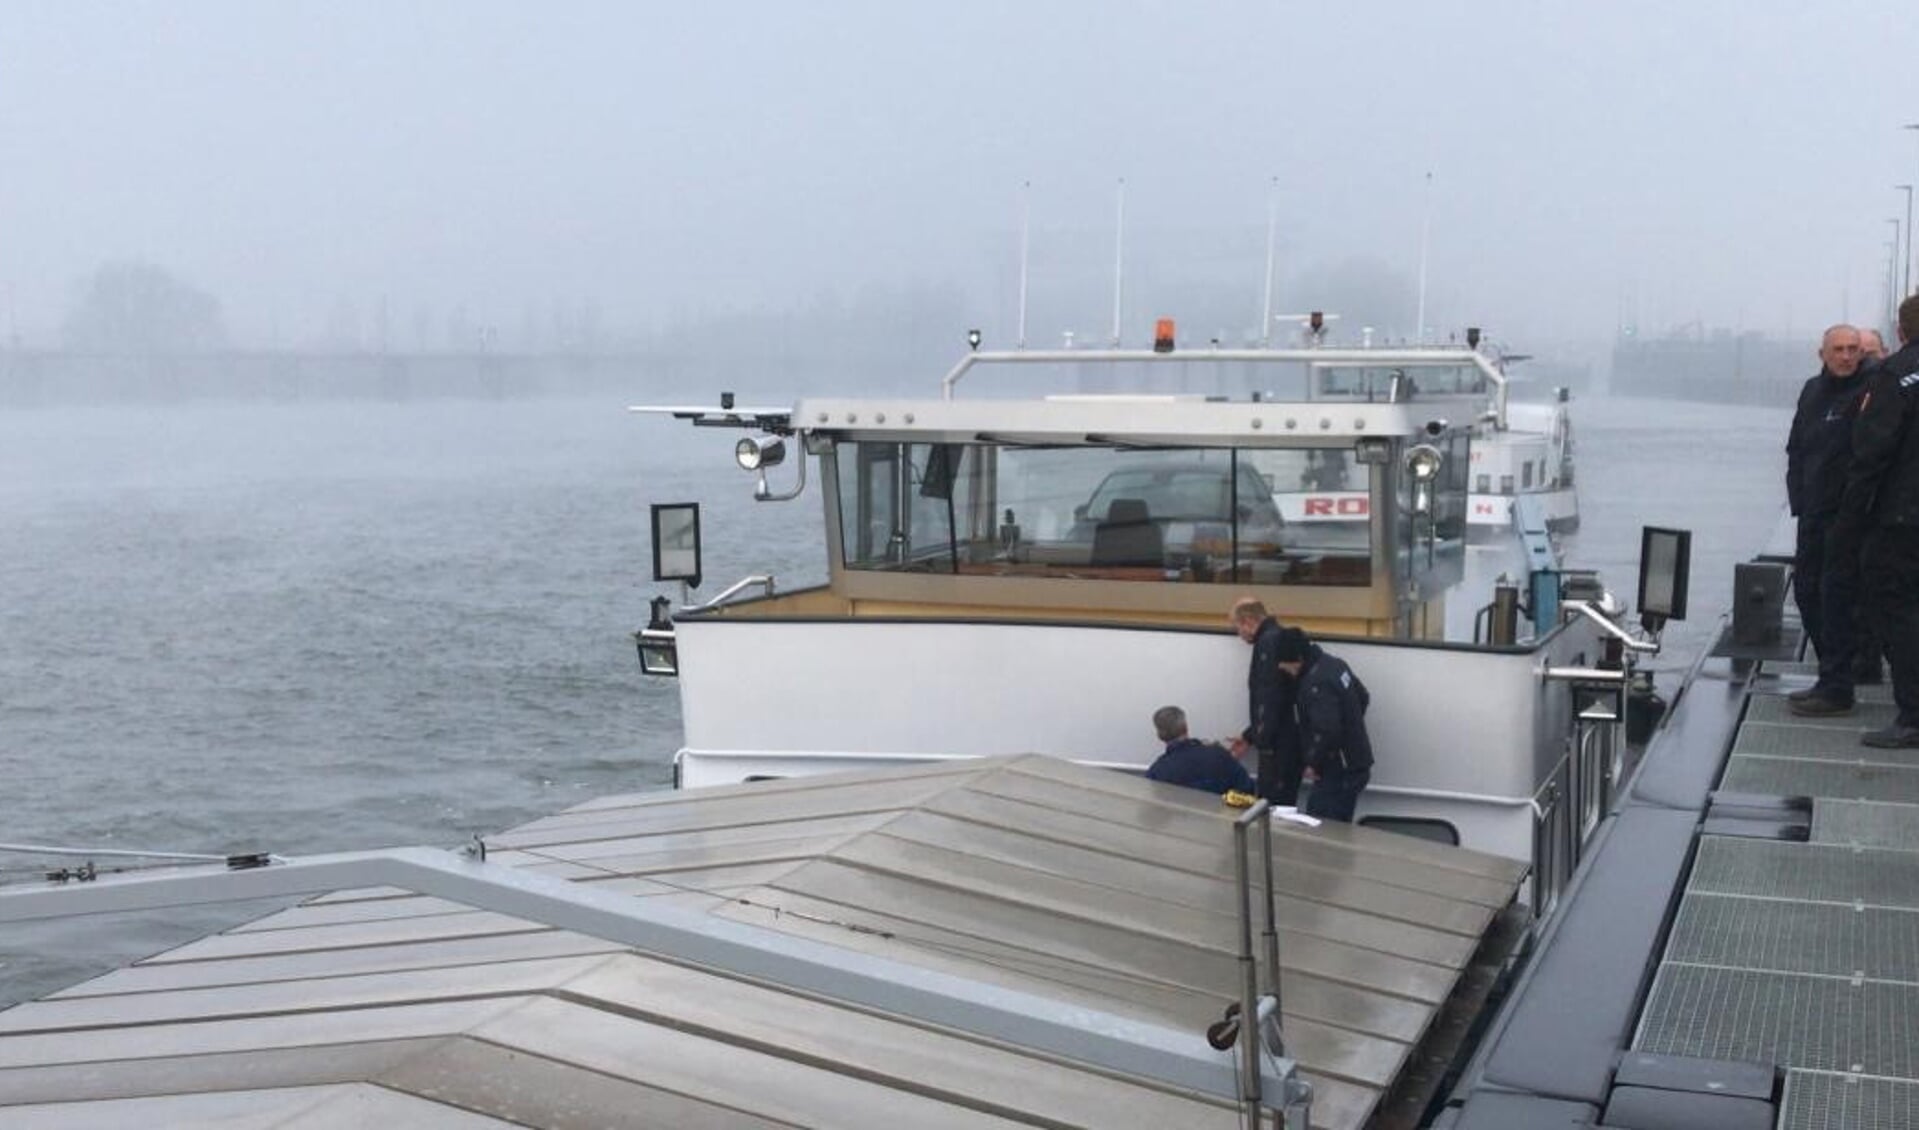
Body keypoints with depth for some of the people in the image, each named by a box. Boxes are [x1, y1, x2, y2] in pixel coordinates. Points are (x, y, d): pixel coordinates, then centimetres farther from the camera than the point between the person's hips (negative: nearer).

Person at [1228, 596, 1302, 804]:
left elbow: (1270, 699, -21)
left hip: (1280, 746, -10)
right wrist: (1249, 736, 27)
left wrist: (1263, 742, -18)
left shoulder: (1269, 642, -14)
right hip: (1289, 742, 10)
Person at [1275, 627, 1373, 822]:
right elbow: (1362, 697, 21)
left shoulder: (1316, 684, -24)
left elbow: (1328, 731, -30)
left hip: (1340, 772, -10)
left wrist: (1314, 764, -15)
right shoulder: (1334, 663, 7)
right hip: (1355, 764, 10)